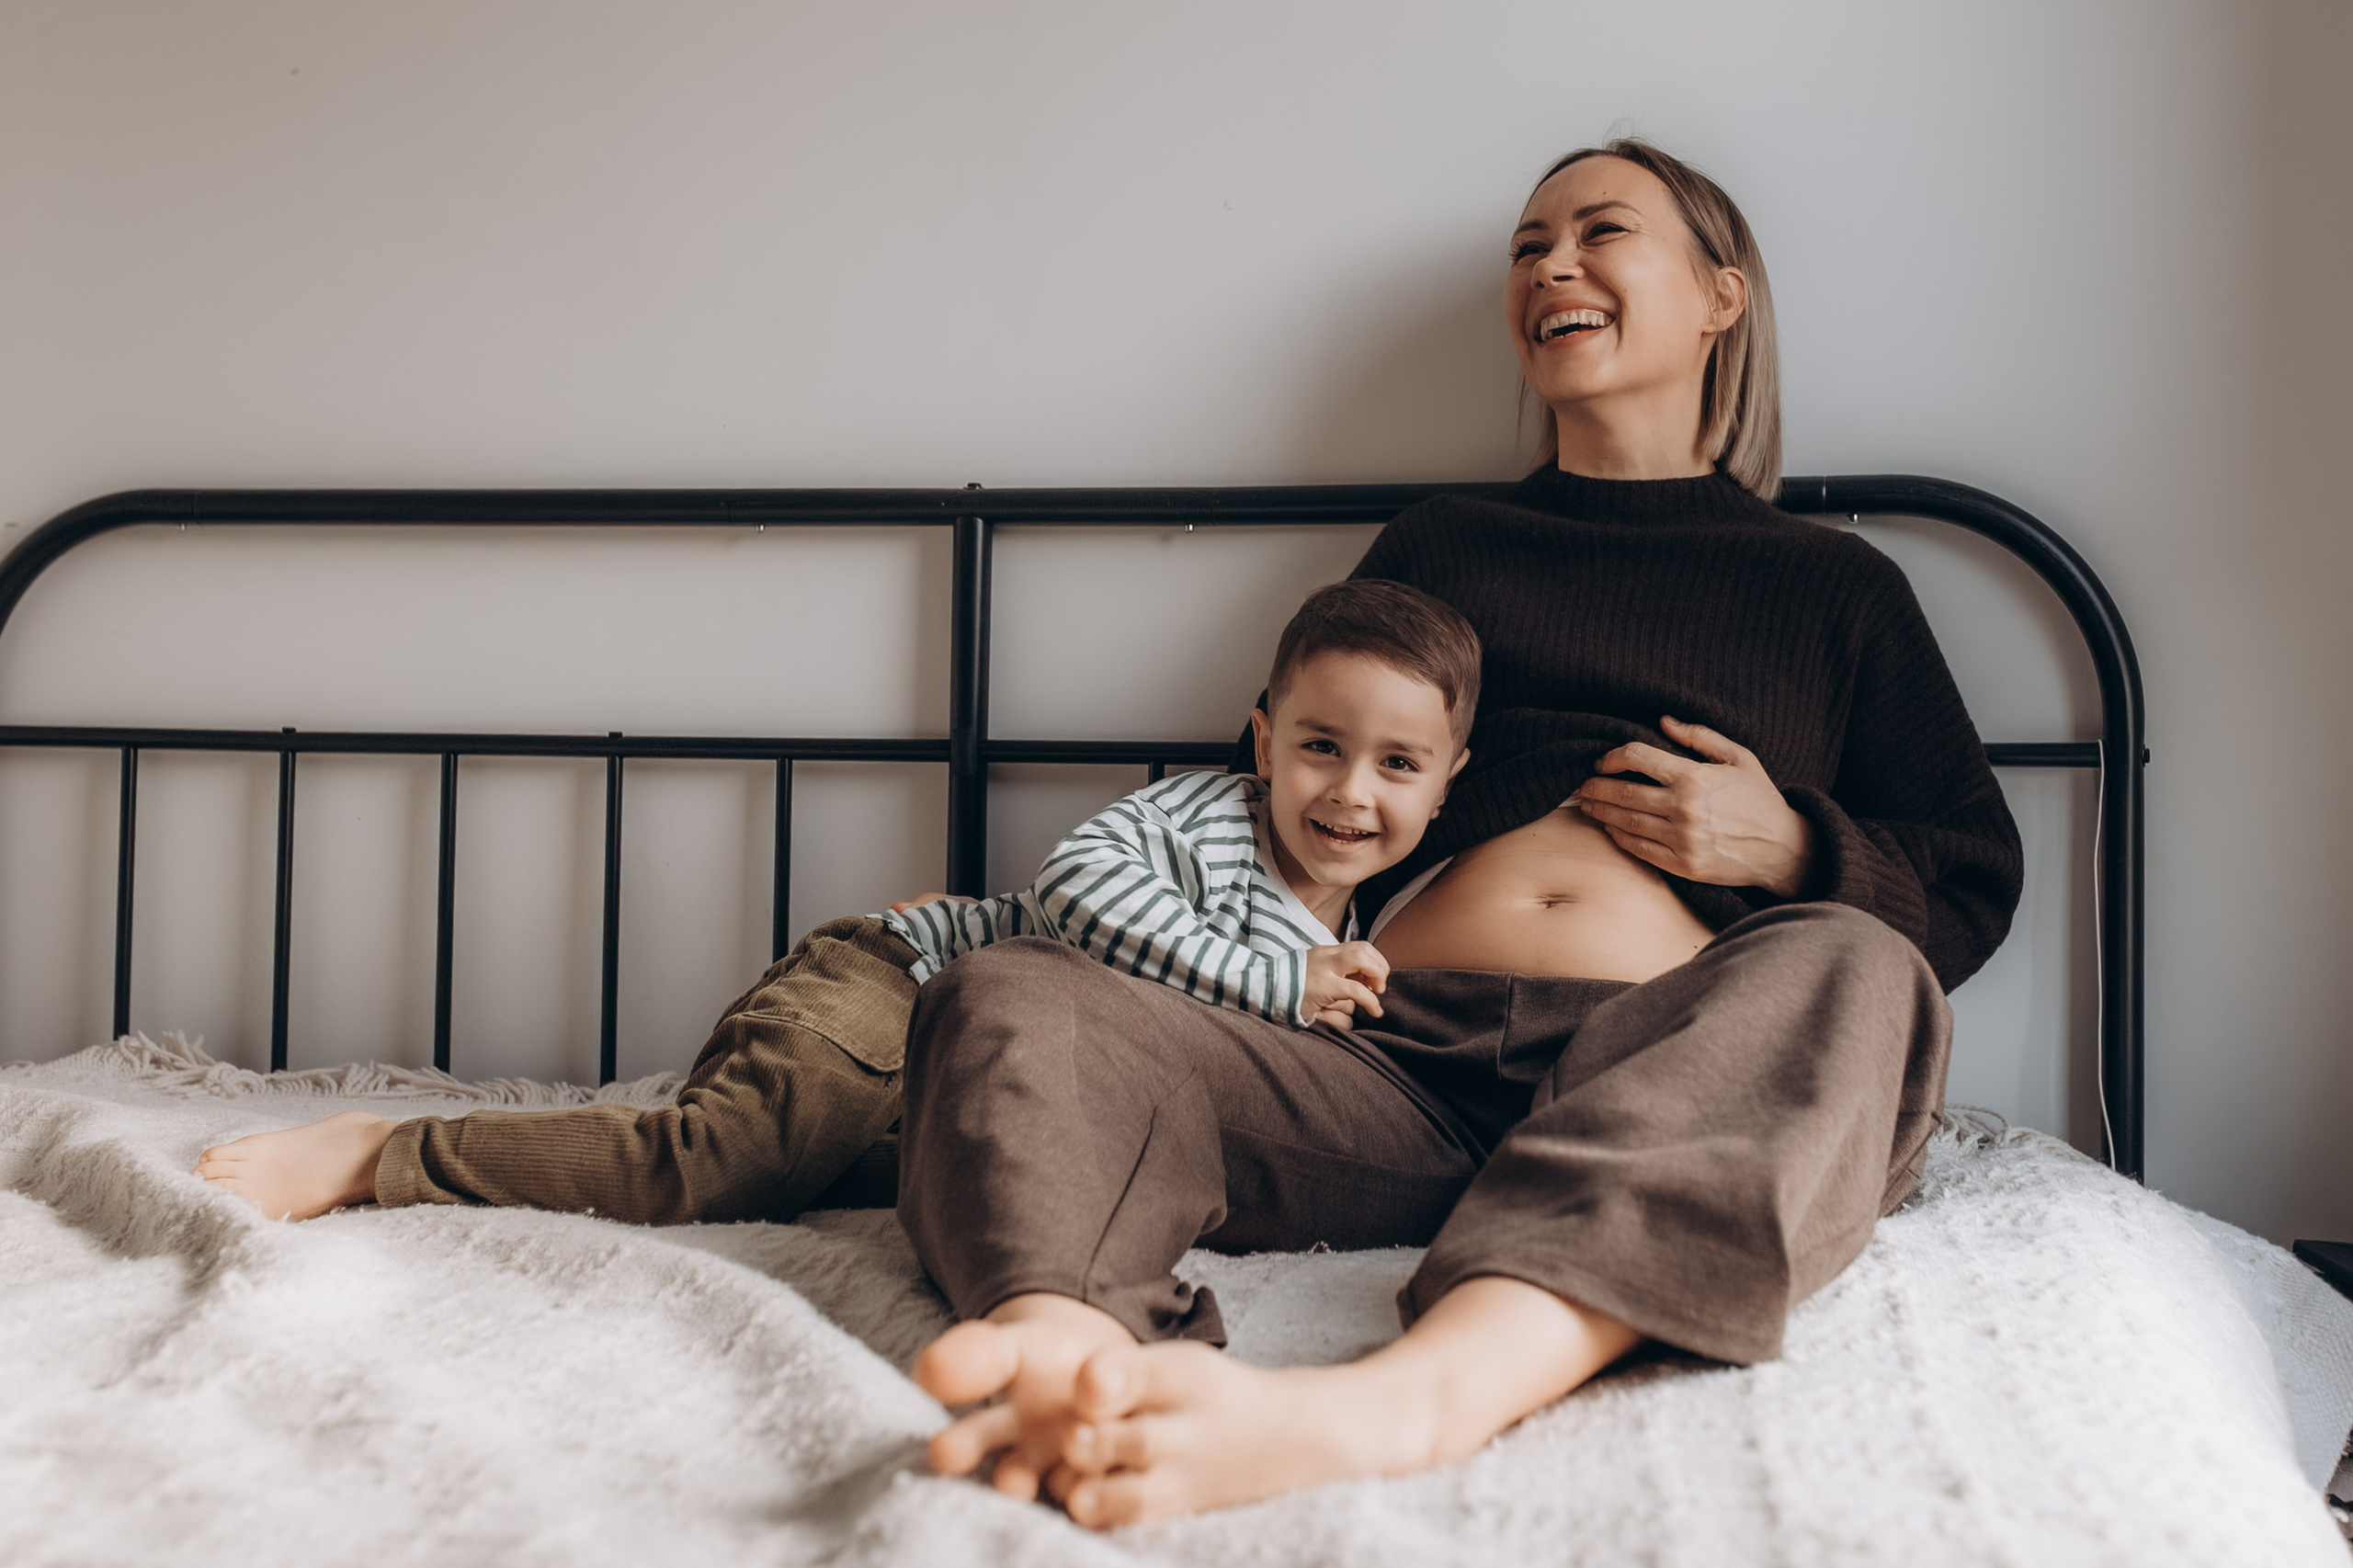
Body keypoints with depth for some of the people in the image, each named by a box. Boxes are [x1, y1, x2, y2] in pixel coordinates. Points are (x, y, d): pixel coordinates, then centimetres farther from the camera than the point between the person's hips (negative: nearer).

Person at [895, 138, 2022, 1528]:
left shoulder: (1831, 587, 25)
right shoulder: (1441, 544, 29)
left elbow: (1976, 888, 21)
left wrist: (1791, 845, 1)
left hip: (1667, 1079, -1)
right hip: (1400, 1056, 2)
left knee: (1849, 971, -35)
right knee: (1007, 1001, -23)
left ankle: (1406, 1398, -56)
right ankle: (1074, 1355, -55)